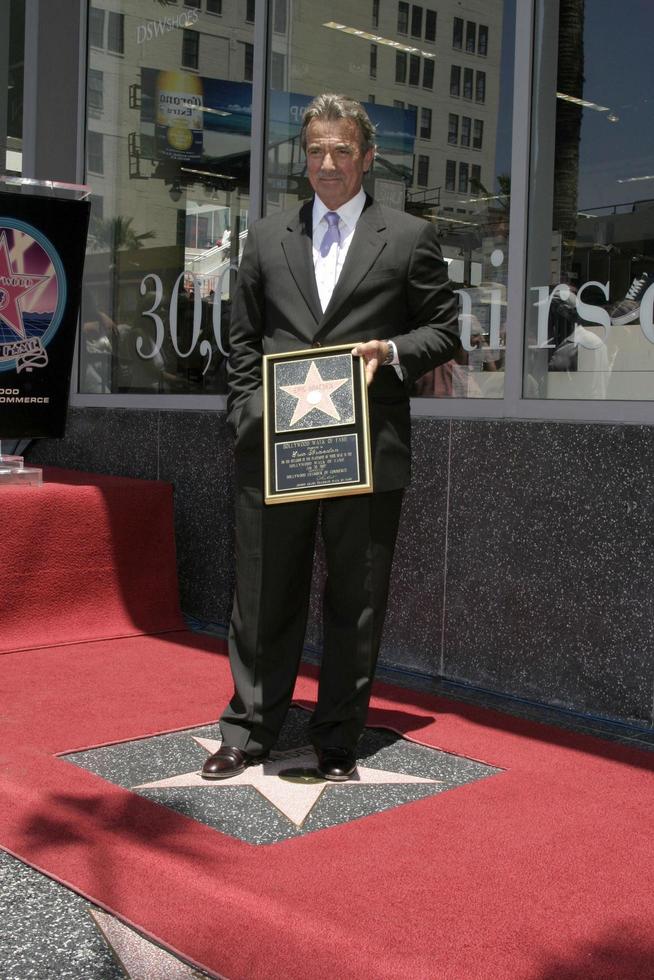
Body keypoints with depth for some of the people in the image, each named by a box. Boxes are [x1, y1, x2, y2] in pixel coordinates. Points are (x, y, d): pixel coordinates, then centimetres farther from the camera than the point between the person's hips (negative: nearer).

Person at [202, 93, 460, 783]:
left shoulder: (410, 238, 7)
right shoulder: (267, 238, 14)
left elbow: (444, 330, 8)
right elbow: (242, 341, 14)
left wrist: (391, 351, -11)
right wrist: (252, 415, 1)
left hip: (368, 451, -2)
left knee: (355, 603, 6)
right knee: (264, 597, 8)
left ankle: (338, 738, 21)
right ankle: (249, 731, 22)